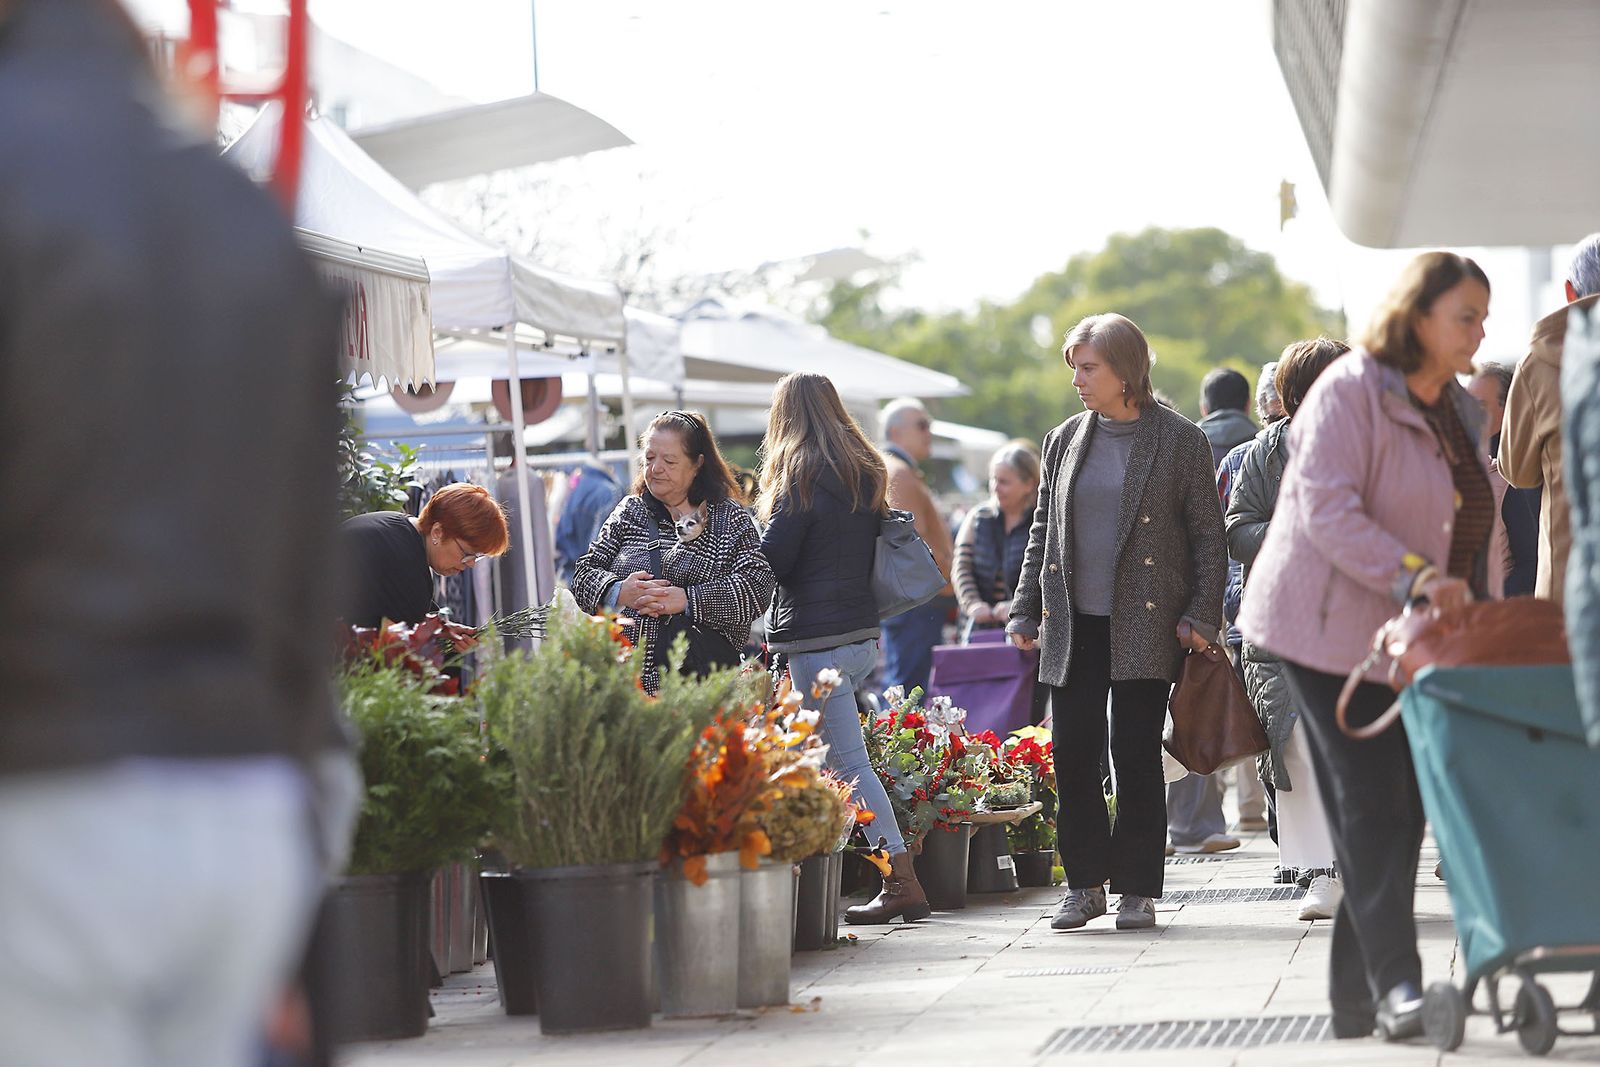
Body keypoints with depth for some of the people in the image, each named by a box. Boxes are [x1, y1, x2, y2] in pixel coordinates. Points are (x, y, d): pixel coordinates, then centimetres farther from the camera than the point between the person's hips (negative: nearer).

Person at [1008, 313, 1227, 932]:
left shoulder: (1180, 442, -1)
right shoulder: (1066, 441, 12)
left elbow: (1208, 536, 1)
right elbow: (1043, 531, 17)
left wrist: (1202, 614, -7)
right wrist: (1026, 612, 12)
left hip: (1145, 626, -4)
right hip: (1073, 626, 4)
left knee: (1137, 757, -2)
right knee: (1073, 755, 2)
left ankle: (1138, 890, 7)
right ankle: (1086, 883, 13)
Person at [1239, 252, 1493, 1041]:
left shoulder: (1459, 413, 14)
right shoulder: (1349, 392, -12)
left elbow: (1472, 530, 20)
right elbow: (1326, 511, -22)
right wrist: (1412, 576, -30)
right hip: (1329, 629, -8)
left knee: (1403, 808, 5)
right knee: (1369, 805, -11)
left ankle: (1355, 999, 11)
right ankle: (1395, 984, -12)